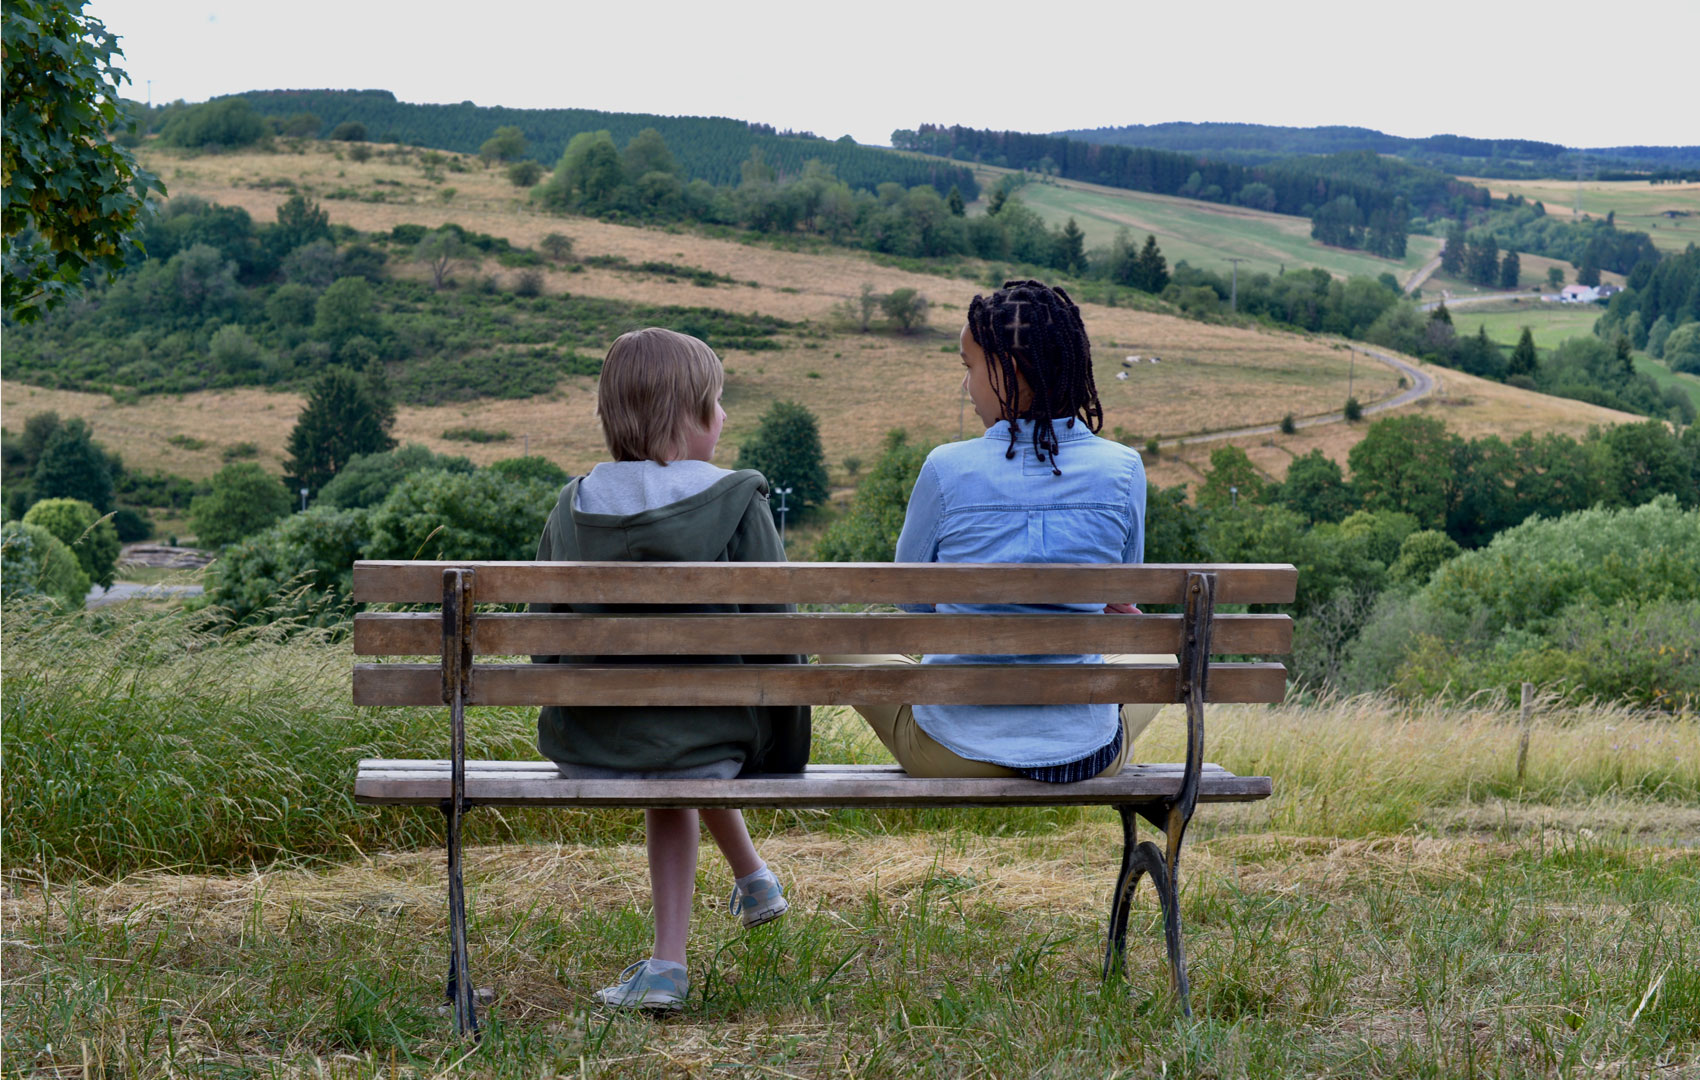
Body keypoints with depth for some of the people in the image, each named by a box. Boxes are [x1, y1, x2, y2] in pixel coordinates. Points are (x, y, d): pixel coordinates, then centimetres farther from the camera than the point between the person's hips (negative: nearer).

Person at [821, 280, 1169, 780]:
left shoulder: (947, 468, -14)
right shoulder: (1123, 471, -9)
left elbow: (911, 599, 3)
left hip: (953, 753, -1)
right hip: (1085, 752, 2)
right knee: (1157, 654, 36)